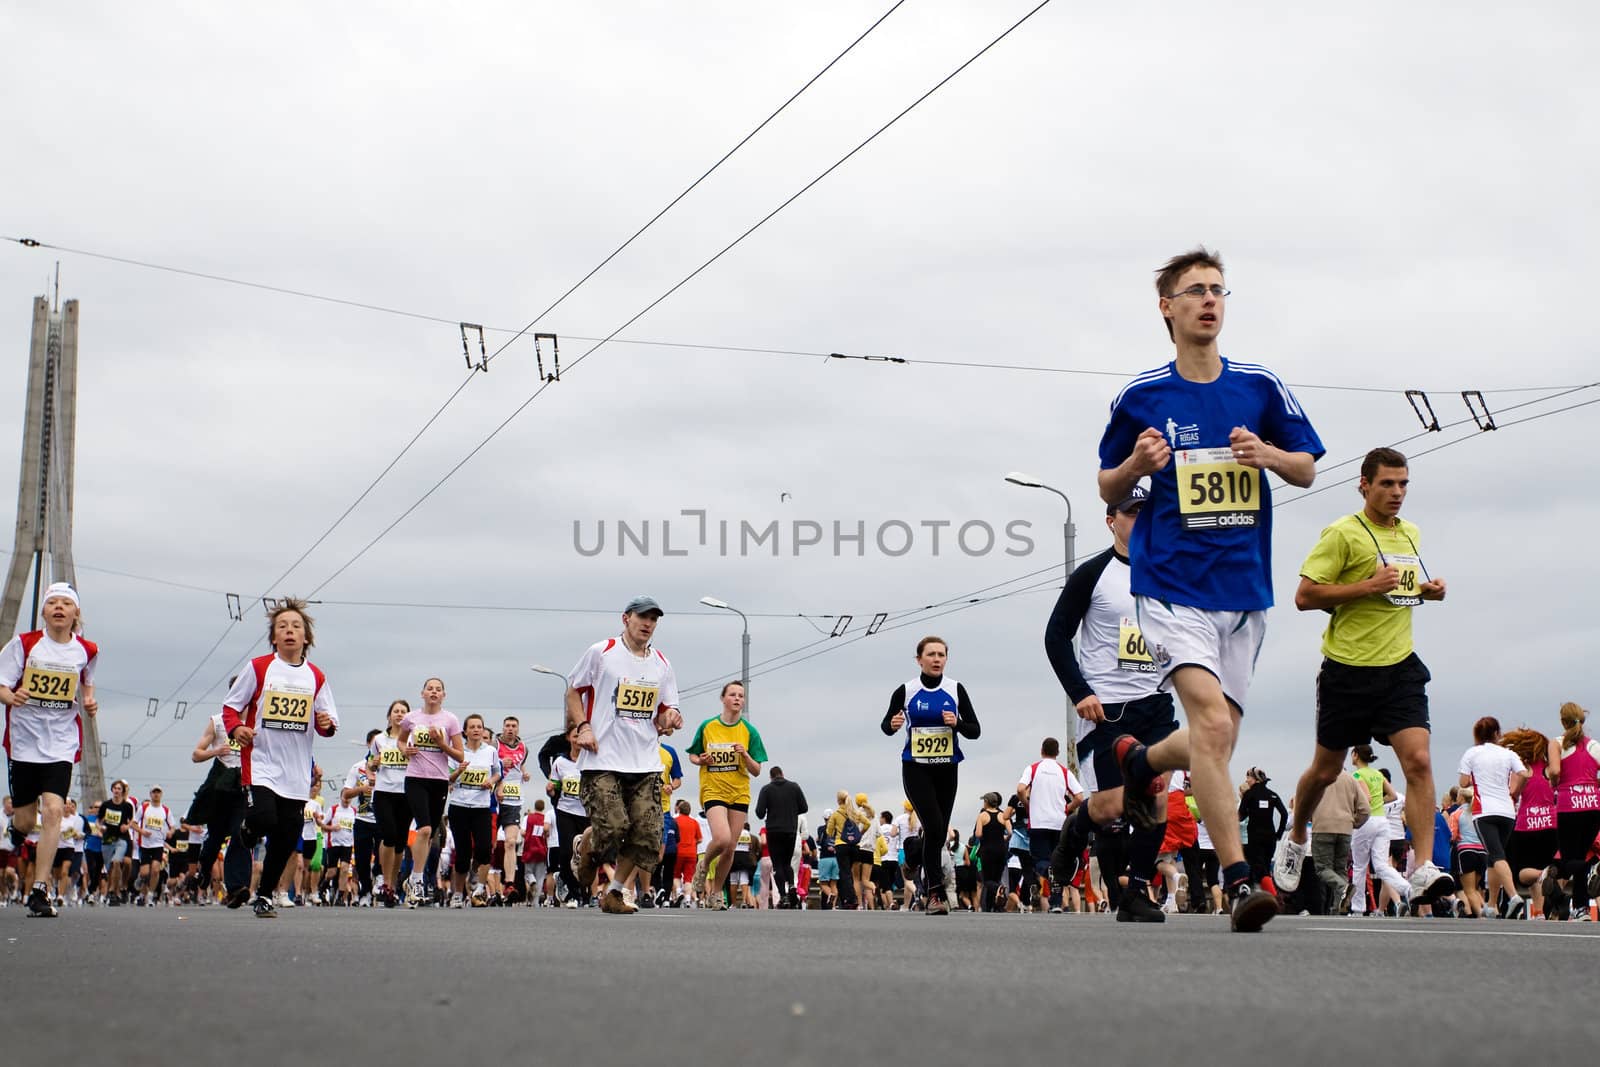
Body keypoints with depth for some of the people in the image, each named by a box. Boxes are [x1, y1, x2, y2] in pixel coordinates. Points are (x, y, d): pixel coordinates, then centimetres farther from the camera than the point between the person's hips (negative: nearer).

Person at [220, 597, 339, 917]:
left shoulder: (315, 677, 10)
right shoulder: (259, 668, 2)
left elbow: (327, 722, 14)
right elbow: (230, 705, 6)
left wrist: (327, 724, -10)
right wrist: (236, 728, -13)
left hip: (297, 771, 3)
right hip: (260, 762, -3)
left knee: (285, 838, 3)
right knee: (263, 820, -23)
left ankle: (265, 895, 19)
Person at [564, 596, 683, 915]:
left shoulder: (661, 664, 13)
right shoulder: (600, 652, 1)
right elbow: (573, 691, 8)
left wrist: (669, 720, -5)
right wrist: (583, 726, -6)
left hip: (646, 763, 4)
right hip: (602, 760, -4)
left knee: (646, 835, -5)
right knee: (612, 827, -16)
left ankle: (614, 893, 14)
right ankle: (585, 850, 21)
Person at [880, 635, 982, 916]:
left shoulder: (956, 690, 0)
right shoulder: (906, 691, -4)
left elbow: (975, 731, 1)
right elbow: (886, 725, 9)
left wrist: (957, 723, -19)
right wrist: (893, 725, -14)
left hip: (947, 769, 3)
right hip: (916, 769, -3)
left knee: (940, 832, 8)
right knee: (934, 827, -19)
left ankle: (929, 878, 30)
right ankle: (936, 893, -17)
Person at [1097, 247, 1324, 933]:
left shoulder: (1260, 388, 6)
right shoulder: (1139, 398, 2)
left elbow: (1307, 470, 12)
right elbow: (1108, 490, 12)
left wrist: (1267, 454, -9)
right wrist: (1136, 465, -11)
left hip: (1243, 590, 4)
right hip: (1171, 587, -4)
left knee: (1215, 743, 11)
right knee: (1212, 722, -22)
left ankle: (1141, 760, 44)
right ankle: (1239, 882, -20)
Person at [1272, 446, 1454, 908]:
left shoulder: (1411, 534, 13)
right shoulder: (1342, 533, -8)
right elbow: (1305, 596, -13)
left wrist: (1426, 590, 7)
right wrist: (1368, 586, -20)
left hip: (1400, 666, 4)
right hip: (1348, 667, -4)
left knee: (1418, 762, -14)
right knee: (1325, 770, 10)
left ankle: (1424, 871, -18)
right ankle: (1295, 840, 37)